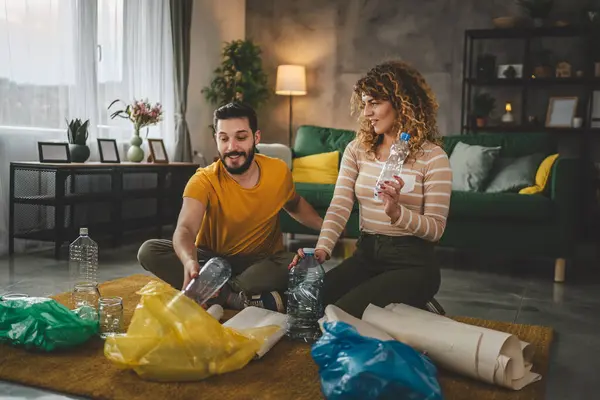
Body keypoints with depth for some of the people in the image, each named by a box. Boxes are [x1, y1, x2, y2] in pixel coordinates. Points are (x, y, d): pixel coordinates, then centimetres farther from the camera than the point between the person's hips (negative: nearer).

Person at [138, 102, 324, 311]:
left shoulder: (279, 171, -8)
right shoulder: (204, 180, -18)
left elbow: (295, 205, 16)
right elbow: (185, 229, -36)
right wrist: (190, 261, -59)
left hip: (262, 262, 1)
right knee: (149, 251, -26)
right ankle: (235, 299, -31)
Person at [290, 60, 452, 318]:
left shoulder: (432, 156, -6)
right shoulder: (357, 149, 8)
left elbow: (436, 228, -10)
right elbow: (339, 207, -4)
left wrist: (397, 212, -29)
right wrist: (322, 249, -22)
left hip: (411, 263, -5)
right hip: (365, 255, 5)